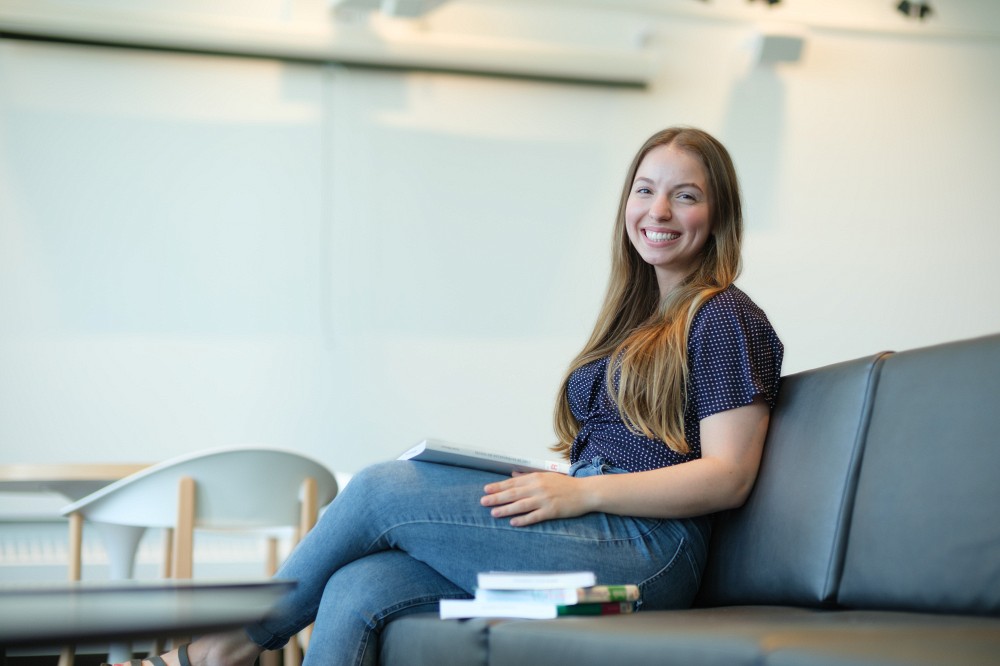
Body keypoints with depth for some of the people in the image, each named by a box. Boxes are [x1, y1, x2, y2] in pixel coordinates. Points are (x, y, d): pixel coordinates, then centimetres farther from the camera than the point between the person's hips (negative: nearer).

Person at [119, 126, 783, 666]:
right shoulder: (634, 320, 26)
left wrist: (579, 492, -15)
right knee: (356, 591, -15)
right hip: (582, 548, 7)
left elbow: (728, 477, -9)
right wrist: (533, 480, 2)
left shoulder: (726, 318, 1)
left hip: (646, 547, -7)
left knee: (383, 488, -11)